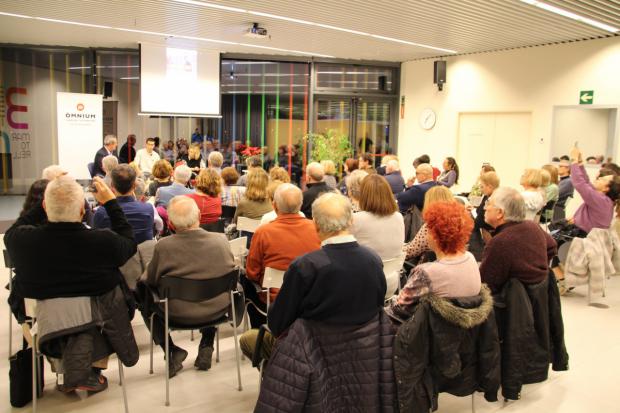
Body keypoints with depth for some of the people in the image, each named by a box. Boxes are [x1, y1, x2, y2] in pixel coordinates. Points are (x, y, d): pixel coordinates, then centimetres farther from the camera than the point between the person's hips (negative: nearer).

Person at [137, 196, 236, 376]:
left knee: (142, 289, 22)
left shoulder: (163, 246, -22)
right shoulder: (221, 240, -15)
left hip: (178, 314, -3)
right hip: (218, 309, 3)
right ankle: (206, 348, 33)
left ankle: (172, 352, 20)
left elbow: (150, 280, -6)